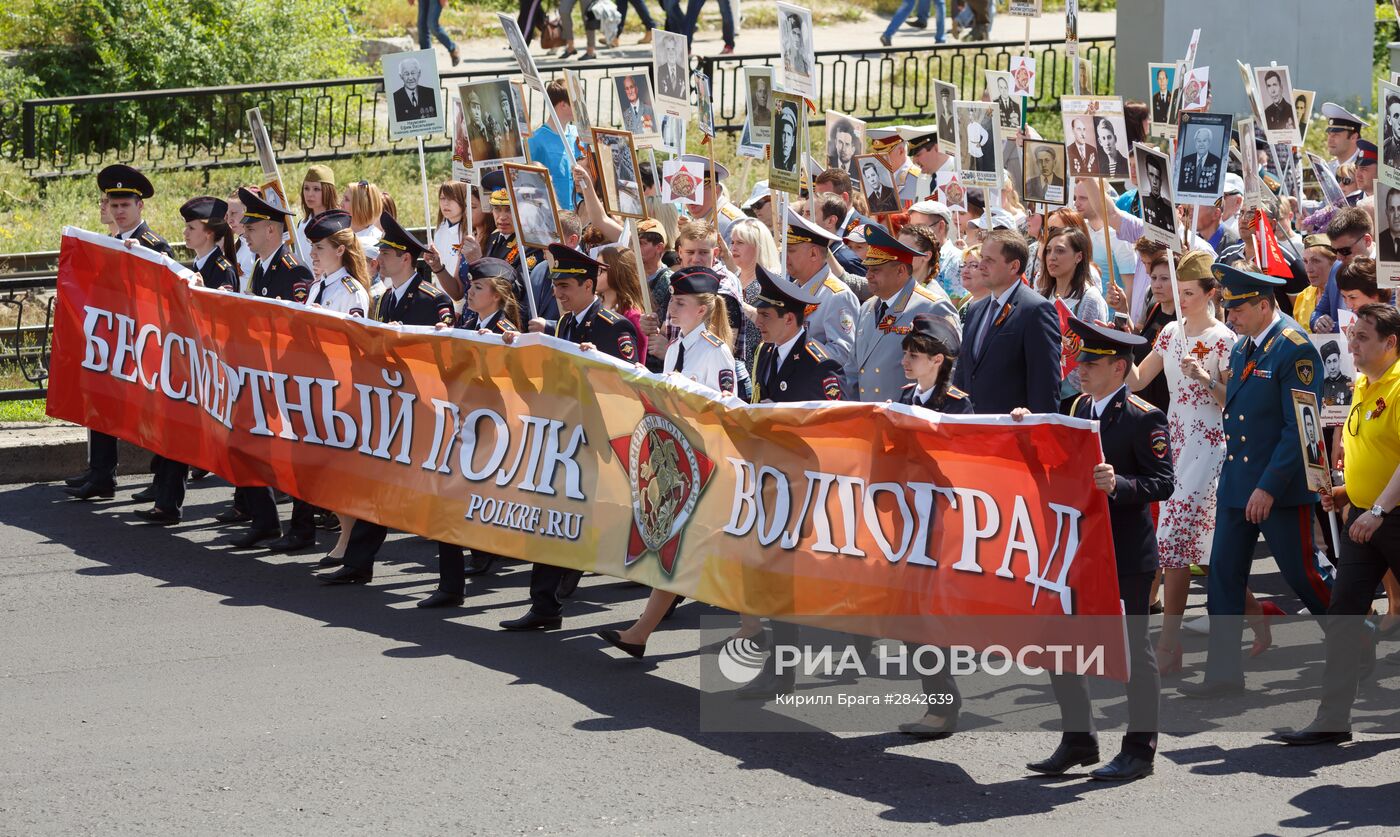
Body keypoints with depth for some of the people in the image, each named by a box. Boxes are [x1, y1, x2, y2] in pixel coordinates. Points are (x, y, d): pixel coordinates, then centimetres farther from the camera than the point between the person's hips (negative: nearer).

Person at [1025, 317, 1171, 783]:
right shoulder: (1079, 408, 11)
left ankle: (1140, 749, 11)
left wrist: (1118, 484, -32)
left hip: (1127, 554, -8)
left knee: (1132, 647, 1)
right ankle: (1078, 740, 20)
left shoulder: (1143, 418, -12)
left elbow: (1162, 482, -16)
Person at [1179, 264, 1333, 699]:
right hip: (1236, 483, 8)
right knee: (1223, 577, 4)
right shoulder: (1241, 348, 9)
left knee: (1302, 575, 3)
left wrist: (1269, 488, -21)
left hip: (1280, 488, -8)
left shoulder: (1295, 349, -16)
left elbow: (1300, 427, -19)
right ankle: (1224, 671, 8)